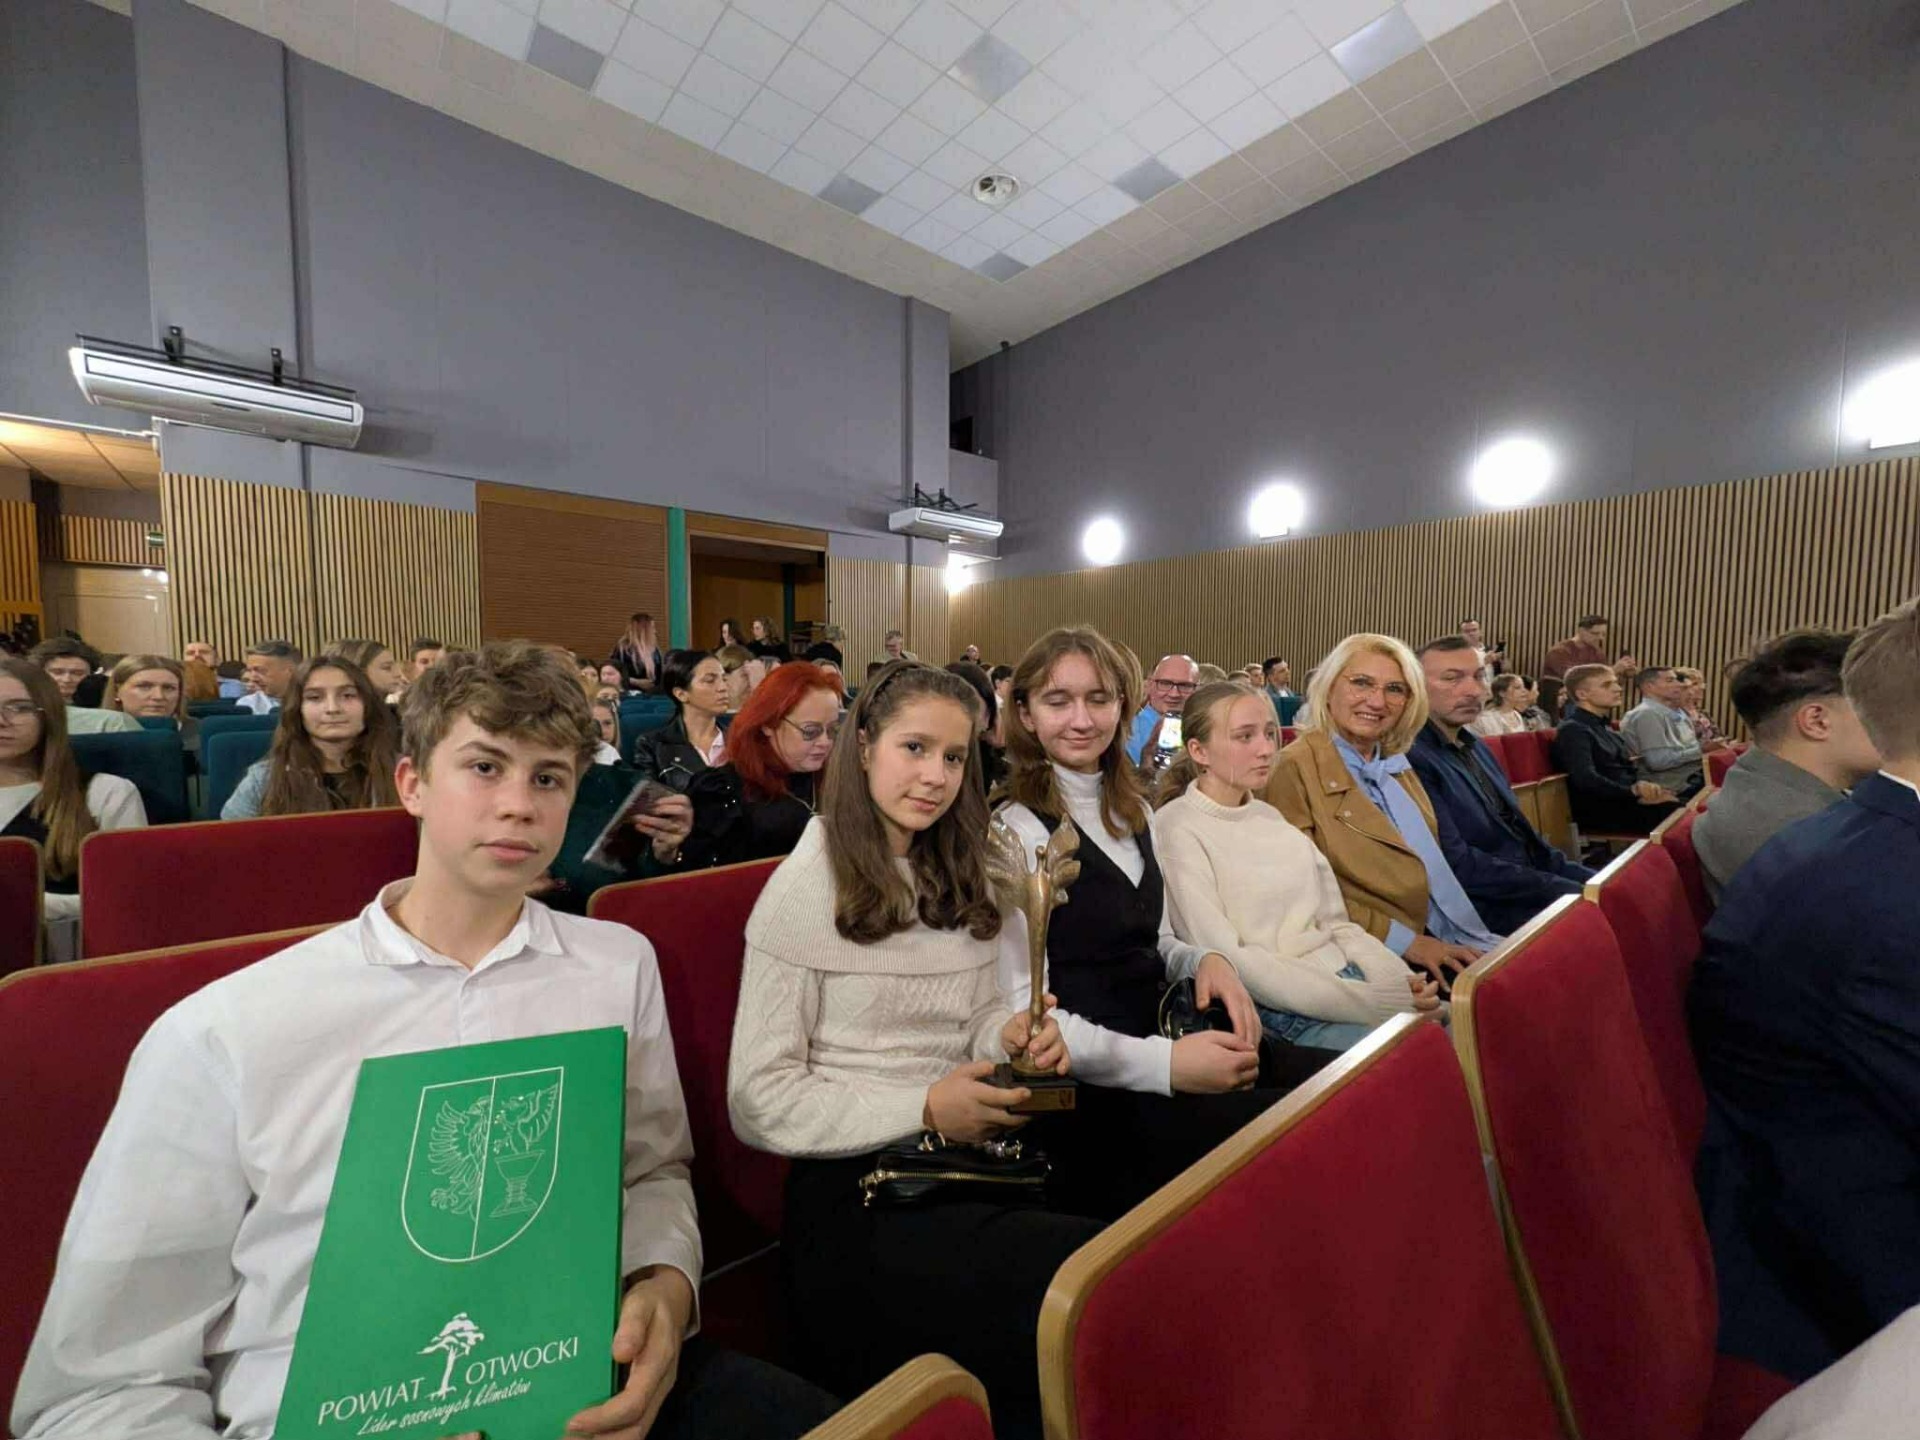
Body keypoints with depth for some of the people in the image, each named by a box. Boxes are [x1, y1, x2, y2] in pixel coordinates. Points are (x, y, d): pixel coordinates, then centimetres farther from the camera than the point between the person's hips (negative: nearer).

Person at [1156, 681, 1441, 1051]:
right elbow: (1226, 959, -18)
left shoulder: (1271, 816, 12)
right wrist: (1369, 1001, -20)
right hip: (1276, 1010, -7)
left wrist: (1402, 983, -8)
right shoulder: (1178, 829, -12)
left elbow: (1336, 924, 11)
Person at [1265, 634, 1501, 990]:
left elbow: (1429, 861, 18)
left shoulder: (1397, 764, 14)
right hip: (1381, 958, -8)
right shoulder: (1296, 768, -11)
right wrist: (1404, 941, -17)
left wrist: (1473, 933, 3)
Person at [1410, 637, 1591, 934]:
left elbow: (1521, 834, 16)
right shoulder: (1411, 759, -19)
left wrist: (1586, 878, 3)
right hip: (1489, 912, -9)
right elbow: (1458, 864, -22)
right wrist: (1566, 889, -16)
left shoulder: (1474, 748, 13)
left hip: (1533, 890, 9)